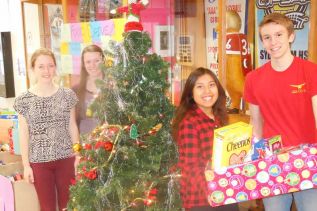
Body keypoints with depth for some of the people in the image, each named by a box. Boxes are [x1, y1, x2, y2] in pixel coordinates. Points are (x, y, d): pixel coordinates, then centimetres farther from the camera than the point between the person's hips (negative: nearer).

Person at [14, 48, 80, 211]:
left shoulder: (68, 95, -1)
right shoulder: (24, 100, -6)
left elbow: (73, 126, 4)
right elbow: (24, 134, -3)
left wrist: (78, 155, 3)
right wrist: (26, 165, -3)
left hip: (66, 158, 1)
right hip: (39, 161, -1)